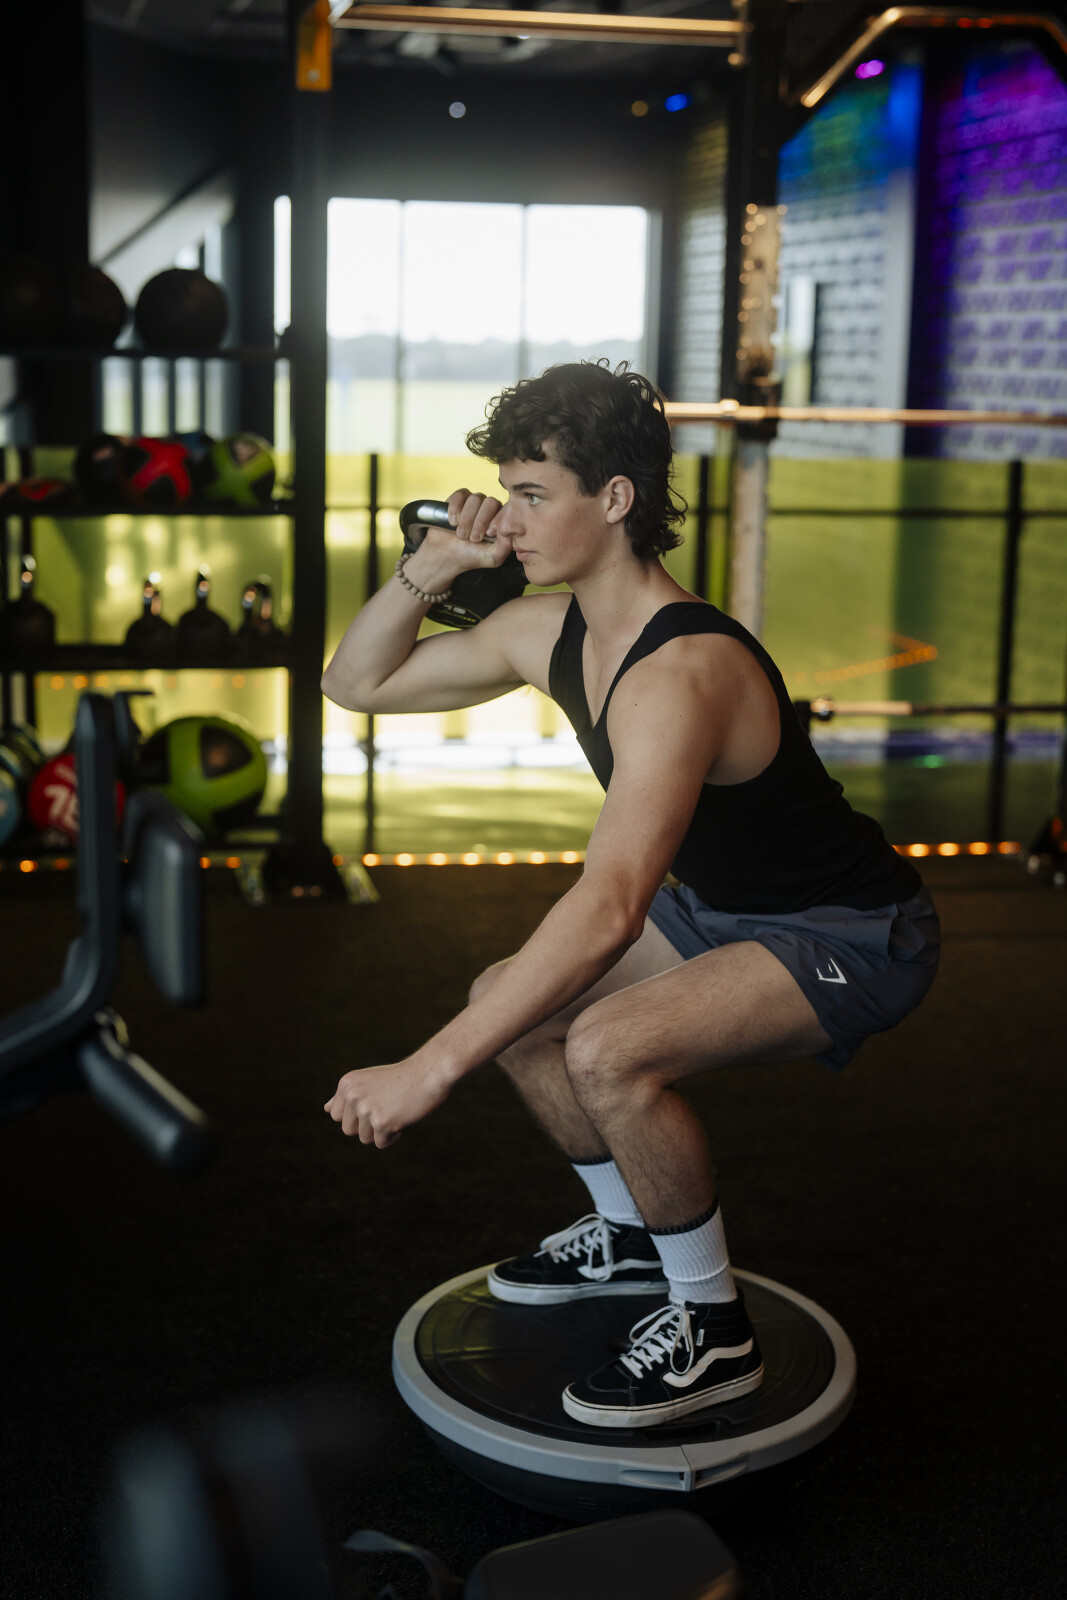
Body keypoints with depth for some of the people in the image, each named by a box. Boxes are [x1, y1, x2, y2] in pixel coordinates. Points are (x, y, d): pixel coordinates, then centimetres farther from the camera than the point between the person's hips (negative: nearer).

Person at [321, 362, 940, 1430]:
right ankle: (632, 1240, 28)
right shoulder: (548, 631, -4)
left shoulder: (680, 672, -33)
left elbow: (608, 910, -44)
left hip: (855, 938, -9)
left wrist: (428, 1071, -44)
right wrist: (430, 565, -10)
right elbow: (360, 683, 7)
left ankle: (712, 1331, -7)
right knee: (507, 1001, 10)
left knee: (610, 1050, -30)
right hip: (725, 907, 9)